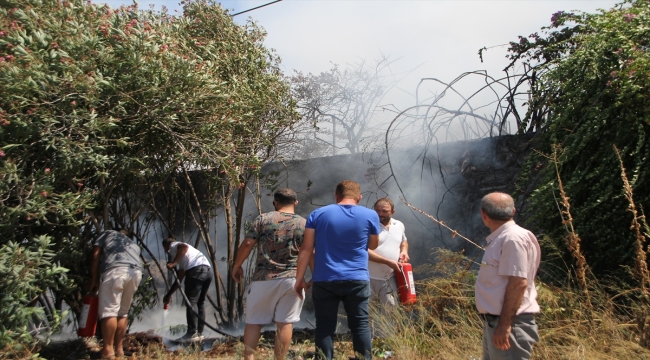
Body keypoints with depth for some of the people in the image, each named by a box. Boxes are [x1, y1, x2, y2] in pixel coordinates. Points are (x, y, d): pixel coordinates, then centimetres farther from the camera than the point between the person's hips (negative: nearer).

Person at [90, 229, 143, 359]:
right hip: (136, 271, 5)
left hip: (116, 270, -5)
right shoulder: (134, 244, 39)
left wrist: (95, 279, 20)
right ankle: (119, 348, 18)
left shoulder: (107, 234, 30)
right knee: (122, 312, 16)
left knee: (109, 310, -1)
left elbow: (96, 256, 17)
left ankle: (108, 349, -2)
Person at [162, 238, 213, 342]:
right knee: (200, 302, 14)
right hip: (208, 269, 9)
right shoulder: (182, 257, 38)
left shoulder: (173, 246, 16)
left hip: (196, 270, -9)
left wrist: (173, 263, -11)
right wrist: (169, 294, 39)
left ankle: (192, 334, -5)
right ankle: (199, 333, 14)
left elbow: (184, 247, -10)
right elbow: (179, 278, 36)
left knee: (191, 301, -4)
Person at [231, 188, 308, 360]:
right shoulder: (304, 224, 3)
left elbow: (247, 244, -3)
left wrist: (236, 266, 9)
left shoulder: (263, 219, 0)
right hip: (292, 279, 1)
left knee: (254, 321, 11)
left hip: (264, 278, 0)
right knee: (285, 323, 6)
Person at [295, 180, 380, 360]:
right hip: (357, 280, 0)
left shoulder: (317, 214, 3)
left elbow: (306, 249, -1)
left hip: (324, 281, 0)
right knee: (360, 325, 8)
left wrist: (299, 278, 4)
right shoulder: (370, 215, 3)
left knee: (325, 327, 5)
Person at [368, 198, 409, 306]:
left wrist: (404, 251, 4)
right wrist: (388, 262, -20)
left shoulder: (399, 225, 8)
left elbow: (403, 241, 27)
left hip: (390, 278, 5)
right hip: (370, 278, -5)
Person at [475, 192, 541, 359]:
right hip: (494, 322, 10)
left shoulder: (513, 238, -17)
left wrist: (505, 325, -24)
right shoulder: (501, 238, 12)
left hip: (508, 324, -10)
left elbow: (518, 283, -23)